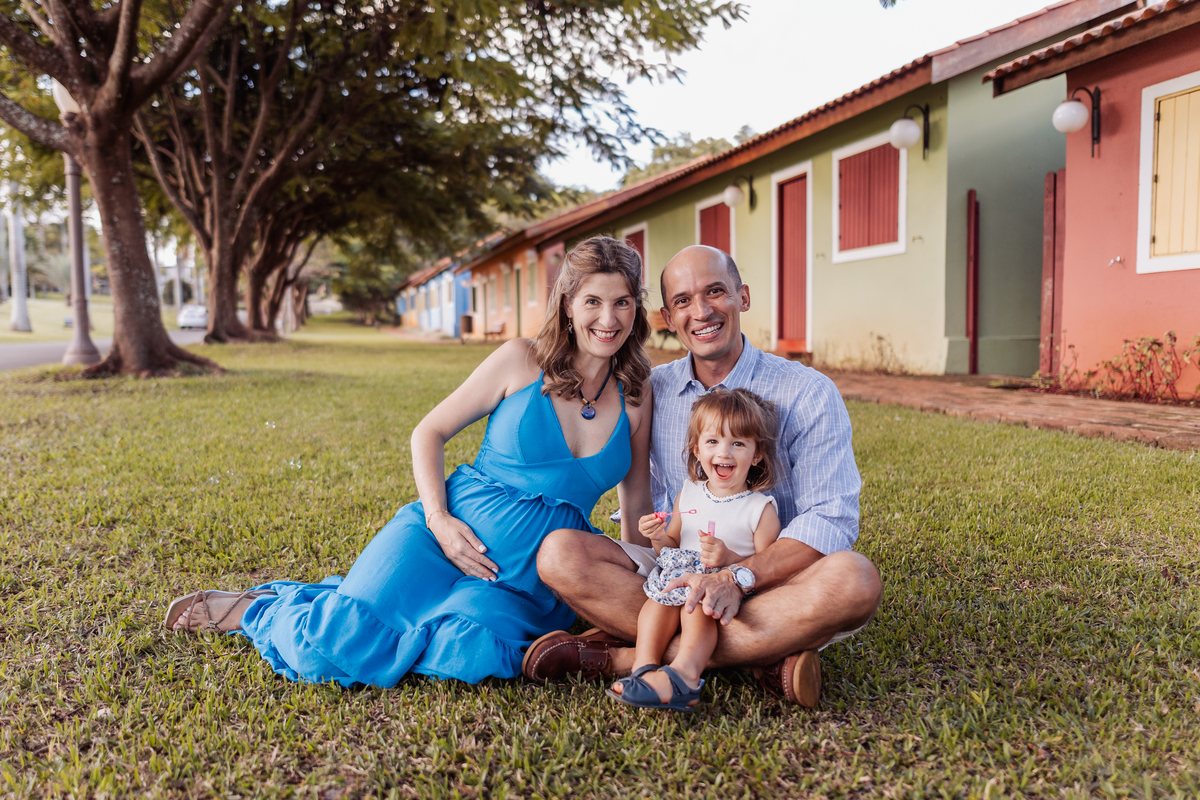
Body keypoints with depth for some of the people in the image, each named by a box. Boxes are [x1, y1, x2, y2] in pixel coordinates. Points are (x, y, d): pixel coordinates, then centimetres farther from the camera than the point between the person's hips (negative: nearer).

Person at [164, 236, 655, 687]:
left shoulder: (637, 393, 5)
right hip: (457, 529, -2)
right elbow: (428, 433, 2)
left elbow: (639, 503, 14)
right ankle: (255, 608, 15)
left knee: (474, 653, -29)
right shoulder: (521, 361, -3)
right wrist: (438, 518, -12)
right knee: (337, 645, -21)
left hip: (532, 573, 3)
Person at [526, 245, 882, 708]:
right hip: (672, 576, 3)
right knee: (559, 552, -21)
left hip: (770, 585, -2)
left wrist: (738, 578, -28)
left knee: (853, 579, -35)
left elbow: (831, 519, -13)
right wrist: (638, 582, -4)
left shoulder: (809, 394, -5)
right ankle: (758, 656, -25)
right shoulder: (651, 391, 6)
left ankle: (623, 657, -30)